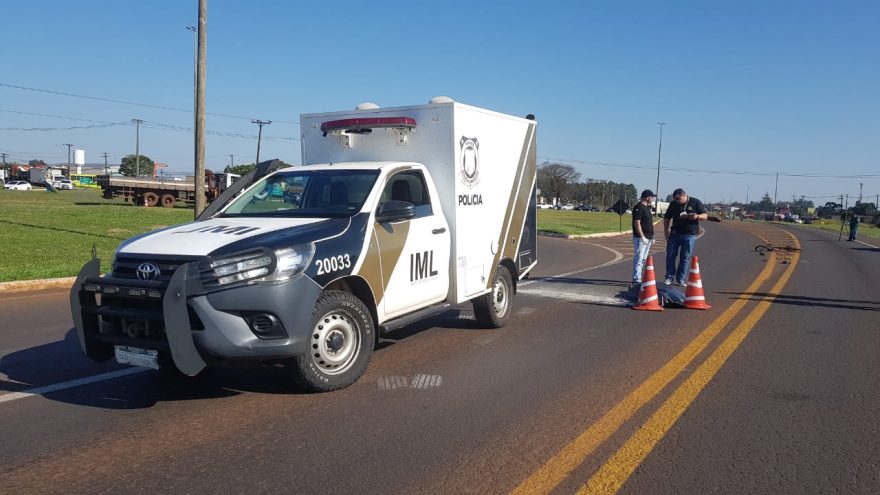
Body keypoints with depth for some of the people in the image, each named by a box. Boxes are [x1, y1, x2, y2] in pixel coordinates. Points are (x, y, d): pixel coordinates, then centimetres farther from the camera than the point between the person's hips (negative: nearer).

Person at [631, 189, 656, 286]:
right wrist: (642, 237, -22)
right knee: (638, 259, -9)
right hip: (640, 238, -10)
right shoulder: (638, 207, -13)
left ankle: (638, 278, 21)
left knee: (643, 260, 14)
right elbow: (637, 223, -19)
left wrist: (651, 237, 21)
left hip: (647, 238, 10)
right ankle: (636, 280, -8)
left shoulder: (647, 207, 17)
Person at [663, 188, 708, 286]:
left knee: (685, 258, 1)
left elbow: (705, 216, 0)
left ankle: (680, 279, 8)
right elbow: (667, 218, 13)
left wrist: (697, 216, -21)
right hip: (675, 234, 2)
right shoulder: (673, 204, 5)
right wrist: (666, 231, 2)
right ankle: (669, 277, 11)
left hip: (689, 235, -2)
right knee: (670, 255, 1)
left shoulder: (695, 203, -2)